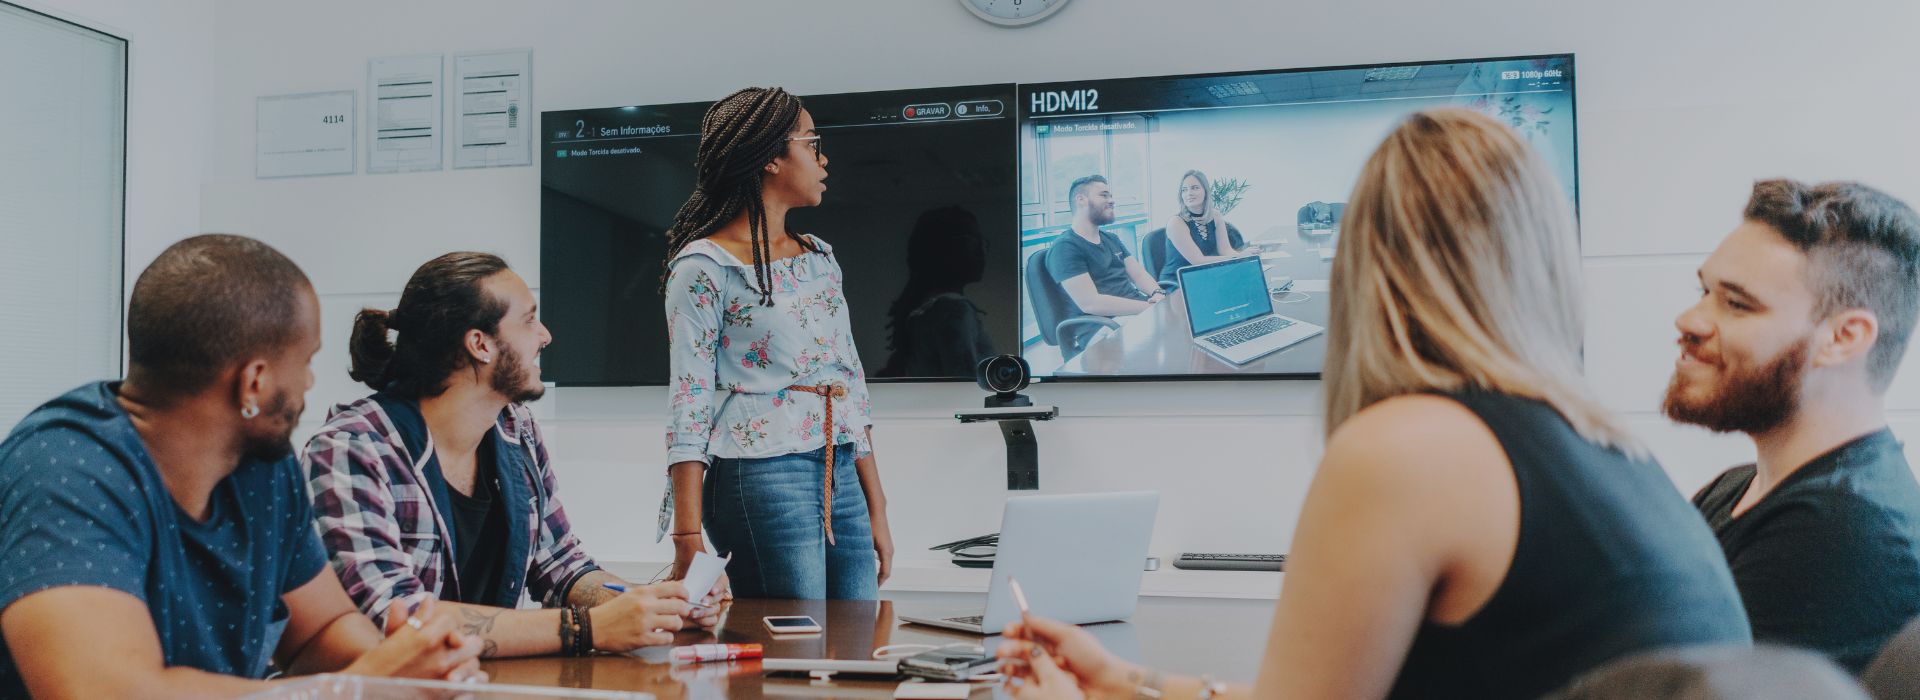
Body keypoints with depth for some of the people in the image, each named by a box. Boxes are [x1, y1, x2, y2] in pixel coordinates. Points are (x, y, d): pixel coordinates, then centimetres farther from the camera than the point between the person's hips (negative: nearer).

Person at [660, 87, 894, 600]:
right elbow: (690, 402, -10)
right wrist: (688, 539, -16)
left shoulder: (820, 258, 15)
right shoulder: (704, 267, -6)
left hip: (842, 476, 7)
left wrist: (876, 508, 13)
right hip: (763, 477, -7)